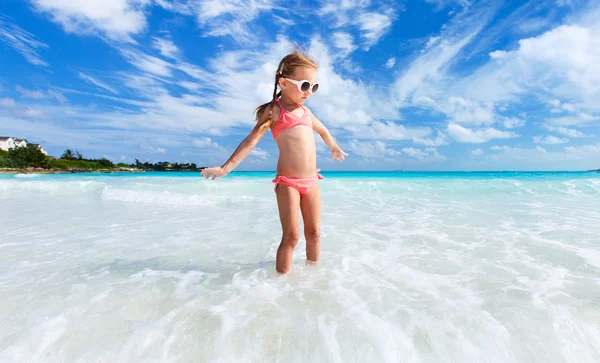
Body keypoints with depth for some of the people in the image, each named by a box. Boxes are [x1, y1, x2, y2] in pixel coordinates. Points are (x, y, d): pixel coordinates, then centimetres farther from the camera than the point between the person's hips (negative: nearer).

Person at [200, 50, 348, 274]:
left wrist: (335, 149, 49)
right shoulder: (274, 110, -2)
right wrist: (227, 167, -18)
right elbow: (251, 140, -10)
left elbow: (323, 131, 36)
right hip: (287, 182, -6)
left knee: (314, 232, 9)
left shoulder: (305, 111, 17)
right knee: (291, 235, -8)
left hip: (311, 181, 6)